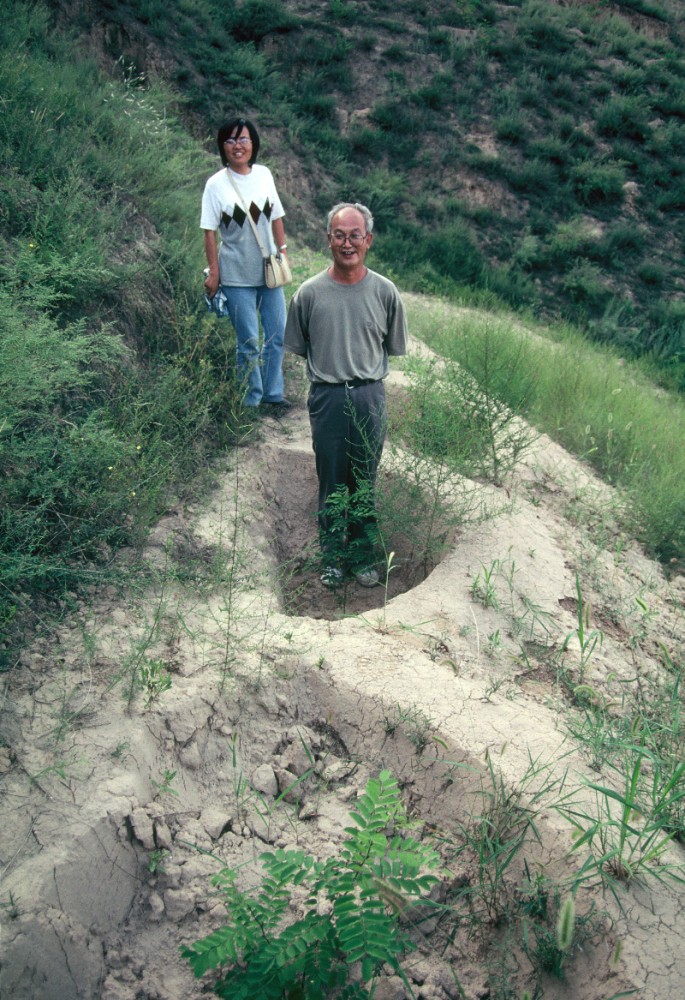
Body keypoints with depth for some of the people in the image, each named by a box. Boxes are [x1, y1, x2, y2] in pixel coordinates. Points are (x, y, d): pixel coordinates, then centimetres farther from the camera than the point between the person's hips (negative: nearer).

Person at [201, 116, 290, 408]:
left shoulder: (264, 175, 3)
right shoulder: (216, 184, -9)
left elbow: (276, 218, 11)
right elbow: (209, 232, -8)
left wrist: (283, 252, 8)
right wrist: (214, 272, -10)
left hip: (269, 271, 4)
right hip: (237, 276, -4)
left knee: (277, 335, 11)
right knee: (248, 341, 3)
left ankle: (273, 392, 27)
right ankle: (252, 400, 18)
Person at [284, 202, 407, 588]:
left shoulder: (384, 291, -2)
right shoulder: (310, 292, -4)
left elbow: (394, 346, 10)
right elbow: (298, 347, 8)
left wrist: (364, 367, 10)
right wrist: (330, 367, 9)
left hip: (370, 397, 1)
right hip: (327, 397, 0)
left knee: (365, 483, 12)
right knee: (331, 482, 9)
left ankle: (364, 556, 28)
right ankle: (333, 557, 26)